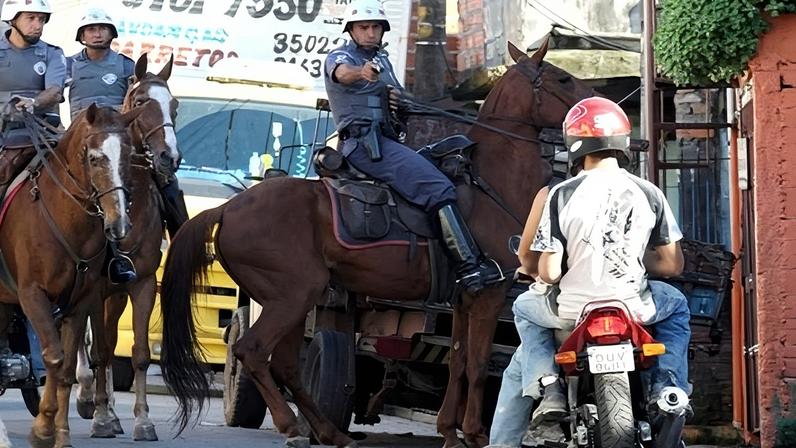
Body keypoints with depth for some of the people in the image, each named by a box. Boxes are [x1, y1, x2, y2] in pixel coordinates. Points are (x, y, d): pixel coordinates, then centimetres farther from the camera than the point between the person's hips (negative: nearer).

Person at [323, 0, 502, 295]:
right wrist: (362, 73, -52)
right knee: (438, 189, -24)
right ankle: (470, 267, -32)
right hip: (364, 141, -10)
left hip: (384, 140, 10)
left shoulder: (381, 61, 25)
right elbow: (343, 73, -26)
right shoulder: (340, 57, -1)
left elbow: (398, 98, 33)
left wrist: (398, 99, 6)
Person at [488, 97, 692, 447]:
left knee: (525, 308, 33)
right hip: (633, 308, 1)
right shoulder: (648, 194, -1)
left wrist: (531, 267, 13)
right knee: (676, 305, 35)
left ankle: (548, 388, 13)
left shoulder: (561, 195, -8)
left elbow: (548, 273, -11)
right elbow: (673, 265, 3)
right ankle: (666, 384, 14)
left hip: (571, 310, -1)